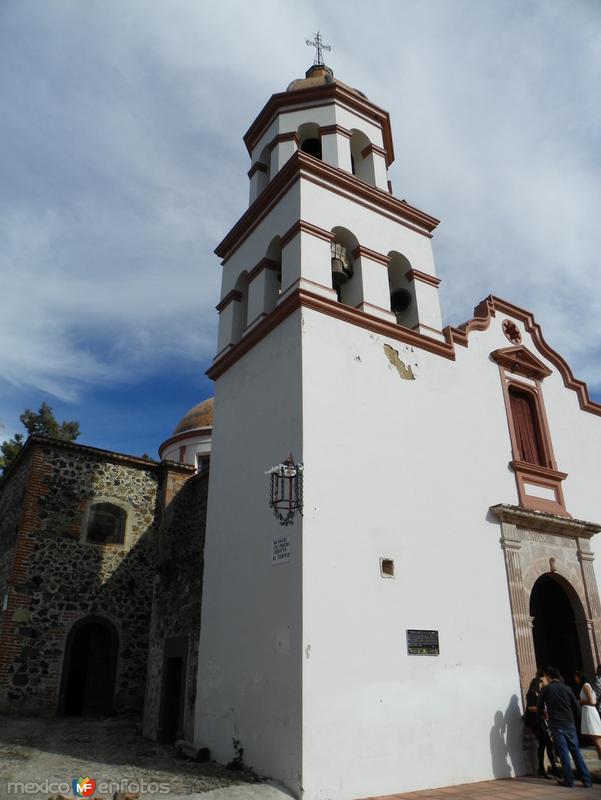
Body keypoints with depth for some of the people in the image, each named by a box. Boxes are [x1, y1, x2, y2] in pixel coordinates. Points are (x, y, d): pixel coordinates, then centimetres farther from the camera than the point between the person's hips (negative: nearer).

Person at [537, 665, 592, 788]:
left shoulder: (545, 689, -2)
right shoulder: (567, 689, 4)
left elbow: (539, 708, 3)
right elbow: (577, 708, 3)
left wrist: (545, 714, 25)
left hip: (556, 725, -3)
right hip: (569, 724, 3)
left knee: (563, 752, 3)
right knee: (576, 751, 10)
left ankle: (569, 780, 2)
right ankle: (587, 780, 10)